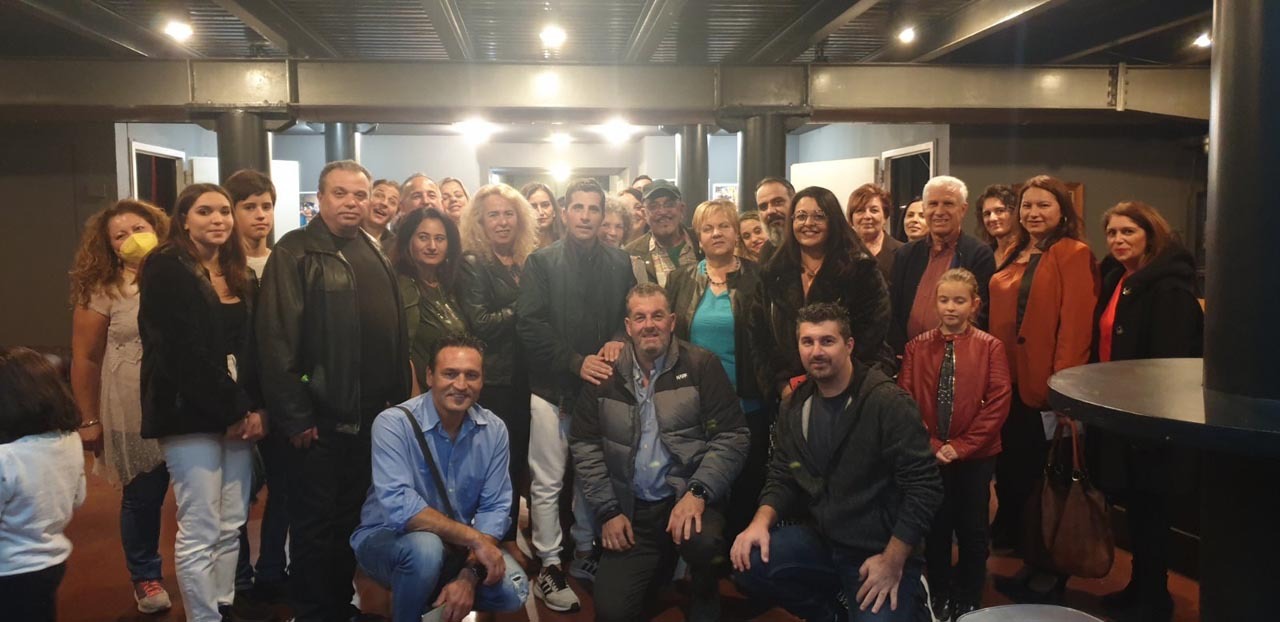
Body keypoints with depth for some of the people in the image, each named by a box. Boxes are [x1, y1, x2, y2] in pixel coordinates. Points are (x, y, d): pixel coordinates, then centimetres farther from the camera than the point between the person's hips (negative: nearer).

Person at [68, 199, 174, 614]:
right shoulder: (102, 290, -3)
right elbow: (84, 358, 1)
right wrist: (89, 420, 2)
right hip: (136, 418, -1)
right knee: (142, 499, 12)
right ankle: (146, 578, 34)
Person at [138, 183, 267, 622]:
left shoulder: (241, 276, 16)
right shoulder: (167, 271, -4)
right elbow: (184, 352, -13)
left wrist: (257, 407, -2)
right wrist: (236, 410, -12)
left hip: (239, 414, 6)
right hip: (190, 414, -6)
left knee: (231, 527, 8)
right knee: (200, 531, -5)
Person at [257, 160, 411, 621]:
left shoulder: (375, 256, 12)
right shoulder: (295, 252, -8)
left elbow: (397, 333, 14)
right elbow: (277, 338, -15)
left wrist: (399, 399, 9)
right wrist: (294, 414, -18)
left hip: (370, 416, 6)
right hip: (319, 417, -6)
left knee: (351, 518, 17)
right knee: (314, 523, 5)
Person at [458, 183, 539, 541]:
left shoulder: (530, 262, 12)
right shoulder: (472, 265, -4)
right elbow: (479, 324, -14)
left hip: (525, 379, 5)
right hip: (493, 382, -5)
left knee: (518, 462, 11)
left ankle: (510, 539, 26)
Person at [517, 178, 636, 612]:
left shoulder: (620, 263, 6)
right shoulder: (542, 262, -3)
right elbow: (529, 325, -10)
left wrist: (618, 340, -11)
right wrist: (576, 362, -17)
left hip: (601, 385, 3)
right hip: (552, 387, -3)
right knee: (547, 482, 2)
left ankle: (585, 553, 29)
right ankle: (549, 567, 13)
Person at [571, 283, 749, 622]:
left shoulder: (701, 365, -1)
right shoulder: (605, 374, 5)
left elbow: (732, 436, -5)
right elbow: (584, 446, 7)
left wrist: (698, 492, -18)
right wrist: (608, 511, -1)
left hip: (688, 496, -2)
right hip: (632, 510, 2)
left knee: (703, 543, -34)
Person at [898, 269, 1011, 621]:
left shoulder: (990, 347, -6)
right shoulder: (917, 347, -1)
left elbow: (998, 403, -9)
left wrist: (962, 446, -14)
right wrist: (930, 445, -12)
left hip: (976, 457, -1)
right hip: (928, 456, 1)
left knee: (972, 531, 9)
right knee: (935, 529, 11)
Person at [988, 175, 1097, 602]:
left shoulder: (1074, 255, -8)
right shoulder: (1014, 258, 15)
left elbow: (1076, 323, -16)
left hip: (1045, 387, -7)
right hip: (1009, 384, 7)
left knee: (1046, 477, 4)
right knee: (1011, 471, 16)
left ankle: (1050, 572, 18)